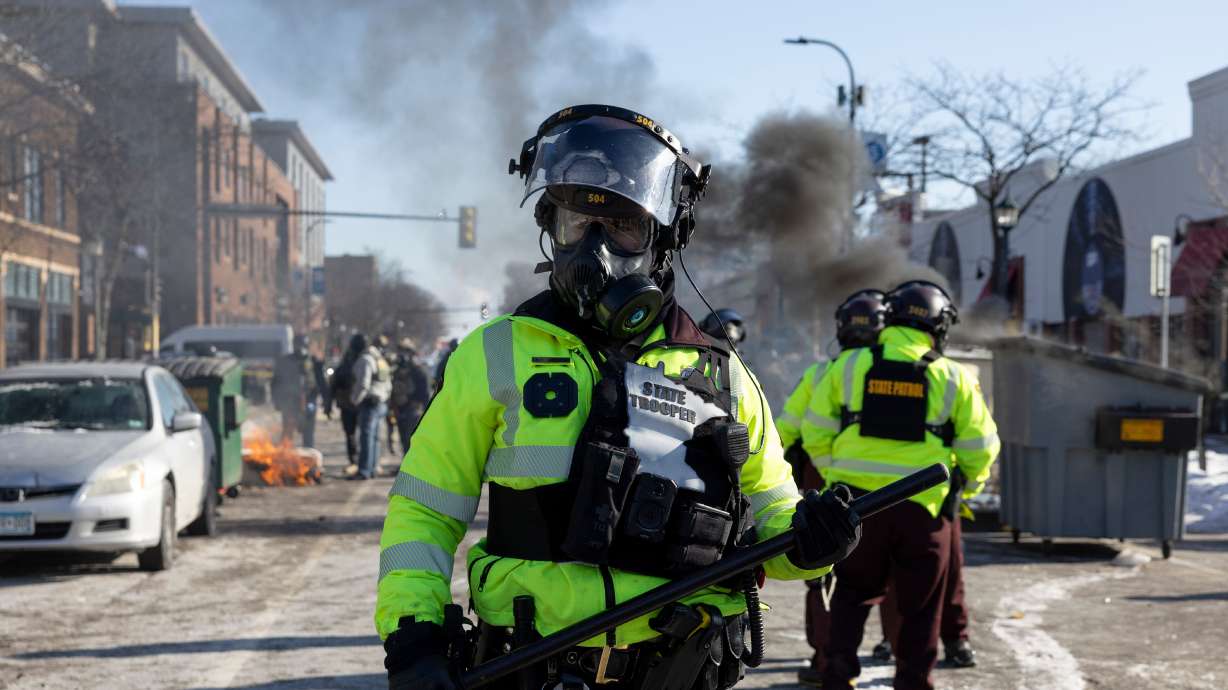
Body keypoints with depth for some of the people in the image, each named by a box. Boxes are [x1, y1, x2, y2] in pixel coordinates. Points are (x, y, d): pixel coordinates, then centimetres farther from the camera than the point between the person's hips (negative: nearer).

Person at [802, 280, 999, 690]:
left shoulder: (848, 365, 2)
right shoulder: (953, 378, 1)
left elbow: (816, 431, 4)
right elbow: (980, 445, 4)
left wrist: (835, 474, 18)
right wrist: (969, 487, 22)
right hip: (923, 503, -1)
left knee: (854, 591, 16)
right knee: (919, 603, 13)